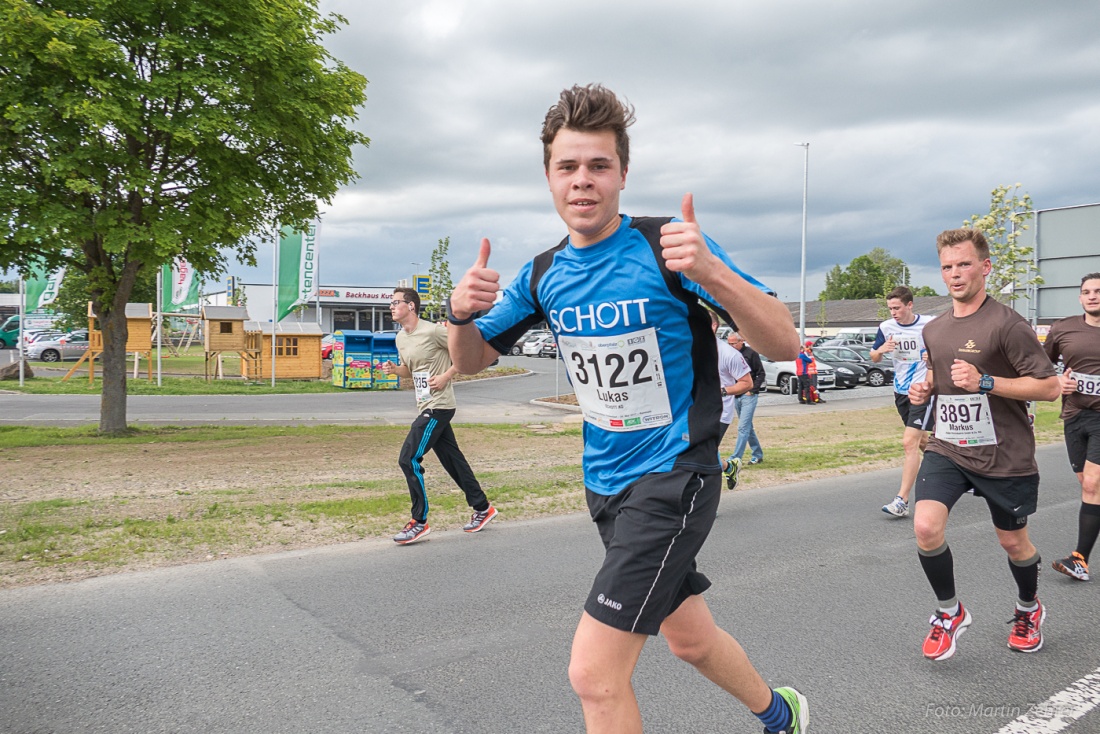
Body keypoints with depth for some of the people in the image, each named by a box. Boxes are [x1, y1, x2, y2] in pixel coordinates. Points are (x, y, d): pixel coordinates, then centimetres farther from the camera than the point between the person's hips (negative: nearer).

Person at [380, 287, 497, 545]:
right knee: (453, 460, 14)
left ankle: (419, 522, 0)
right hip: (427, 407, 9)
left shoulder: (433, 331, -14)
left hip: (439, 406, -9)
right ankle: (483, 509, 27)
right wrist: (394, 369, 3)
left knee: (409, 459, -11)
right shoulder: (401, 338, 11)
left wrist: (446, 376, -15)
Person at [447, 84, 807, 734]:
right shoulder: (544, 274, 1)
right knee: (690, 638, 24)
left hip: (675, 478, -6)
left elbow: (783, 345, -20)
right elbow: (473, 360, 10)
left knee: (595, 675, -11)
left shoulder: (668, 246, -16)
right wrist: (462, 315, -14)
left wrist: (711, 272, -38)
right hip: (606, 481, 7)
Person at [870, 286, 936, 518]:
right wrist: (881, 350, -13)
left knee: (909, 442, -14)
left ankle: (902, 501, -14)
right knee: (922, 440, 19)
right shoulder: (886, 327, 1)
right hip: (901, 392, 6)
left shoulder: (929, 325, -10)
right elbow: (874, 358, 9)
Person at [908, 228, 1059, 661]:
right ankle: (949, 612, 10)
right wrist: (924, 389, 2)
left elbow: (1049, 386, -15)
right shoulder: (933, 330, 6)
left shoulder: (1006, 324, -14)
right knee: (926, 527, -15)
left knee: (1012, 541, 14)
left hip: (1004, 456, -4)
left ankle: (1029, 609, 46)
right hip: (947, 448, 4)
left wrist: (985, 382, -26)